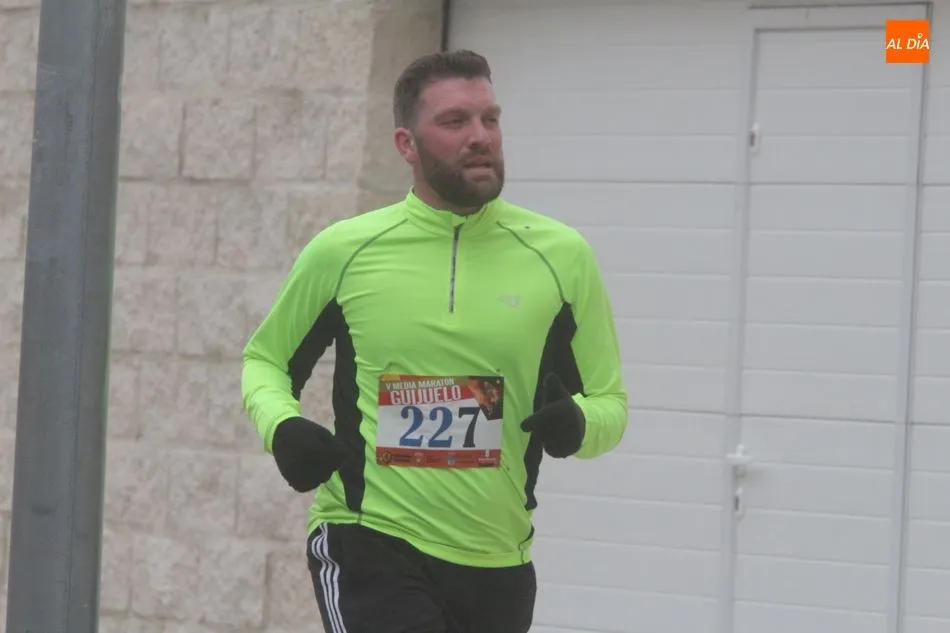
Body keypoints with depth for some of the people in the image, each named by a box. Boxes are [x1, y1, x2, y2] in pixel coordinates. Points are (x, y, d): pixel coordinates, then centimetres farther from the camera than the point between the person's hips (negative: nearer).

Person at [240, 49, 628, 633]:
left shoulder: (560, 255, 0)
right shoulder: (343, 251, -2)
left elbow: (610, 402, 7)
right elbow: (265, 359, 13)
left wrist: (576, 423, -15)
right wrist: (280, 425, -8)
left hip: (497, 564, 3)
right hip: (369, 547, -3)